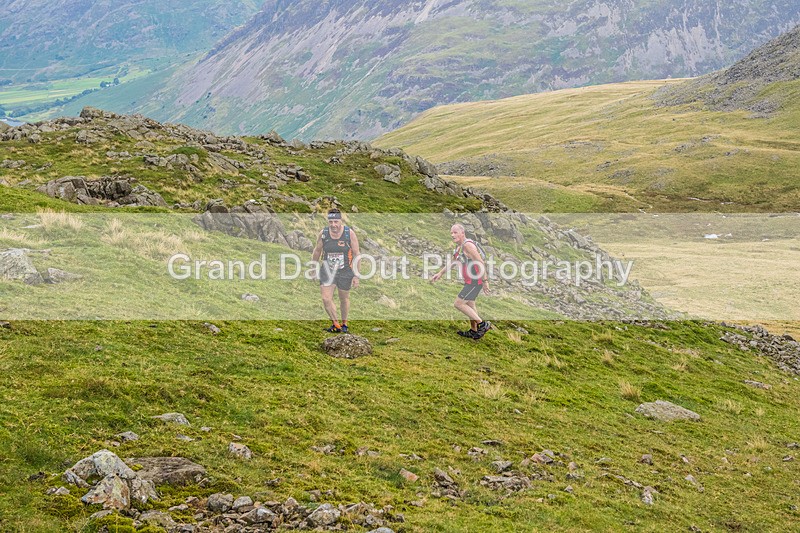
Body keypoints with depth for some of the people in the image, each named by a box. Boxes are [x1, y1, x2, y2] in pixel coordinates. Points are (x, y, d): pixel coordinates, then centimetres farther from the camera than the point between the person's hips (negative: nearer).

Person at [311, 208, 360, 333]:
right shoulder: (323, 234, -8)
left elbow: (356, 255, -8)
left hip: (345, 272, -1)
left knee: (344, 299, 14)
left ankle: (344, 323, 36)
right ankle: (336, 324, 7)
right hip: (327, 271, 1)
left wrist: (356, 276, -10)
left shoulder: (350, 233, -13)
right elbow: (317, 251, 9)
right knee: (326, 299, -11)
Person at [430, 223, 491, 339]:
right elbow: (452, 263, 22)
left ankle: (483, 324, -4)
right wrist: (440, 273, 13)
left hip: (475, 281, -10)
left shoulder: (468, 245, -19)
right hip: (470, 281, 10)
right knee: (470, 305, 20)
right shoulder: (459, 247, 11)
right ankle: (473, 331, 34)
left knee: (458, 303, -7)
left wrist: (485, 281, -23)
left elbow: (481, 263, -22)